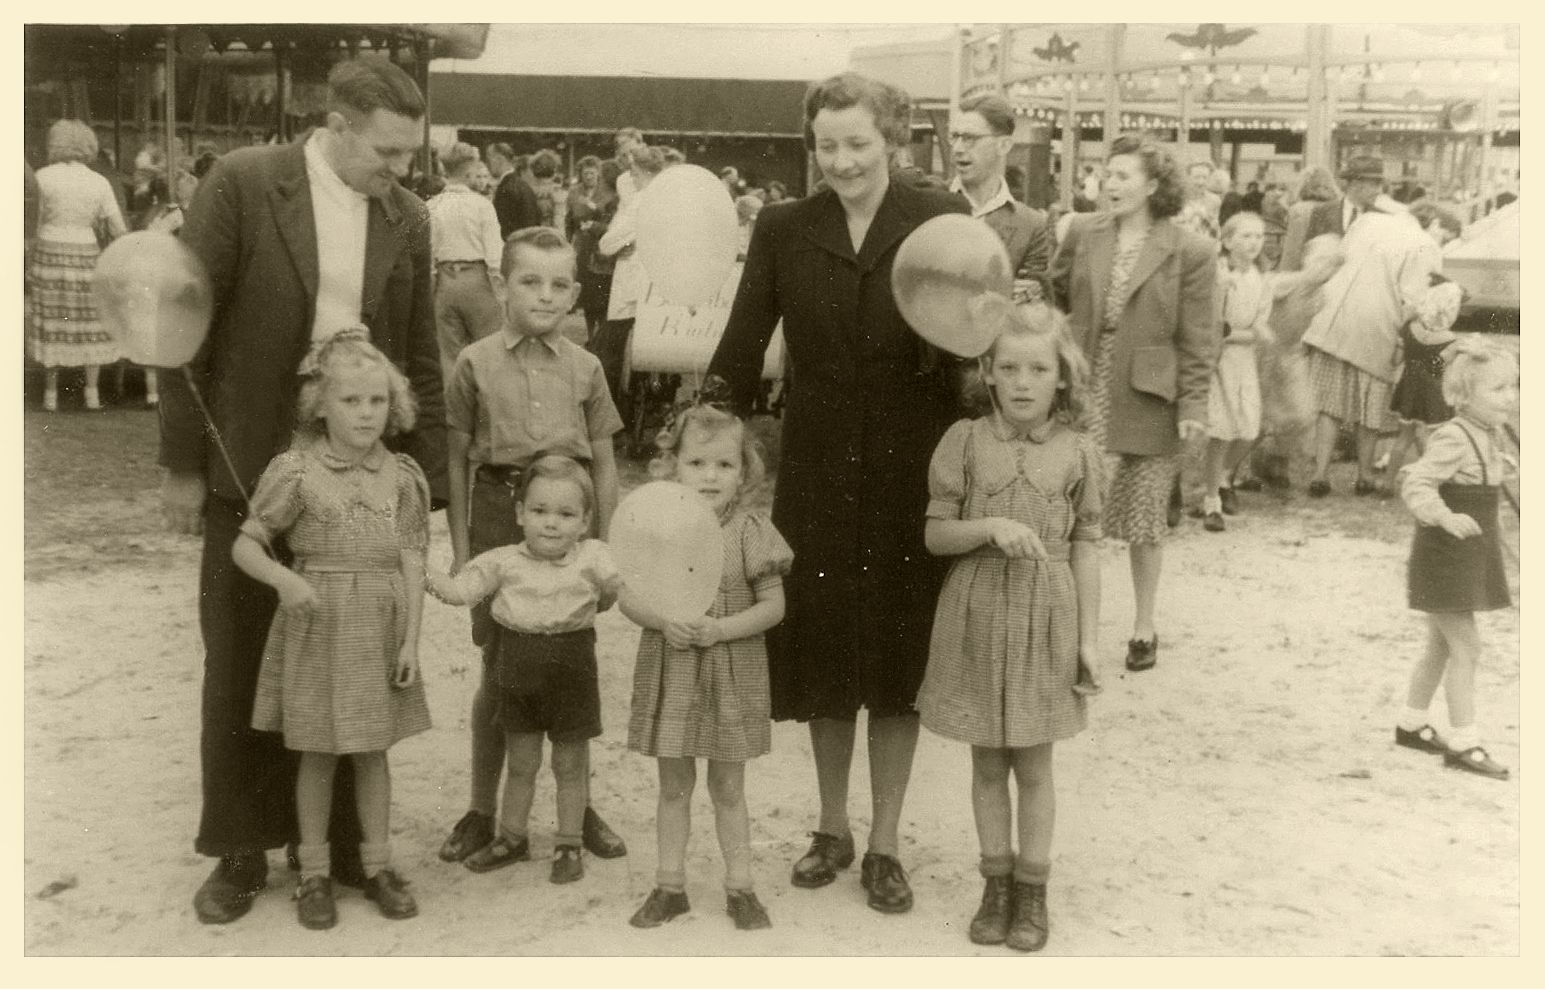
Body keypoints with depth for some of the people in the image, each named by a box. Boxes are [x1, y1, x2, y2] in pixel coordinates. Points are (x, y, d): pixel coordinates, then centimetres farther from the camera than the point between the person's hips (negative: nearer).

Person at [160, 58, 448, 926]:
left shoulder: (408, 218, 4)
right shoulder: (242, 185, -7)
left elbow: (421, 360, 8)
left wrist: (428, 485, 4)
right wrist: (183, 463, -5)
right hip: (253, 470, -2)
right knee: (241, 667, 8)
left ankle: (342, 839, 22)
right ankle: (241, 851, 21)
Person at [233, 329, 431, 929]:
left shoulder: (401, 477, 0)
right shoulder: (296, 473, -8)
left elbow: (411, 565, 0)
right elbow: (245, 545, -5)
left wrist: (410, 639, -5)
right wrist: (283, 579, -24)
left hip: (380, 630, 2)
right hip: (316, 628, -2)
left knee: (373, 750, 12)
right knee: (318, 754, 7)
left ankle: (378, 866, 25)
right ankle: (314, 874, 20)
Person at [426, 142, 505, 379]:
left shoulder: (431, 207, 1)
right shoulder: (481, 205, -7)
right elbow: (495, 256, -10)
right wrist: (502, 295, -3)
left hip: (444, 281, 3)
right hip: (477, 278, -3)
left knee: (450, 353, 10)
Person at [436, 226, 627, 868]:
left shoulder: (583, 368, 5)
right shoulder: (476, 364, 0)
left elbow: (603, 461, 8)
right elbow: (457, 460, 2)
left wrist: (603, 543, 5)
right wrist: (460, 545, -2)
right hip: (500, 512, -1)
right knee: (498, 670, 6)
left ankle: (579, 806, 26)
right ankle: (482, 811, 21)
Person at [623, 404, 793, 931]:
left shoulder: (750, 531, -7)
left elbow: (773, 605, -7)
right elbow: (628, 596, 0)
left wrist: (719, 628, -20)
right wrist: (663, 621, -19)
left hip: (731, 673, -2)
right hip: (669, 670, 2)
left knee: (728, 786, 9)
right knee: (674, 784, 13)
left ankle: (739, 887, 22)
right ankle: (670, 884, 25)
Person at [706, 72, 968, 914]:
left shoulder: (940, 220, -2)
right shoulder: (784, 229, 2)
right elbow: (741, 347, 0)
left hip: (912, 469, -1)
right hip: (817, 470, 2)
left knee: (897, 654, 7)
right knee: (821, 647, 11)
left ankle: (884, 844, 22)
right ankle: (832, 828, 30)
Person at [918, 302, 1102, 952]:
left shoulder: (1078, 454, -3)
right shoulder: (965, 441, -4)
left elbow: (1084, 549, 2)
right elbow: (936, 534, -4)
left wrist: (1088, 638, 0)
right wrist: (992, 527, -22)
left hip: (1043, 620, 0)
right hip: (976, 617, 1)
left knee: (1033, 766, 8)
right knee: (987, 763, 11)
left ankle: (1032, 891, 22)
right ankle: (995, 883, 26)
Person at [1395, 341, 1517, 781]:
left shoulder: (1484, 436, 9)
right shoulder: (1454, 438, -21)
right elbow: (1416, 485, -28)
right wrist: (1446, 517, -40)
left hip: (1470, 556, 10)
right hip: (1443, 557, -10)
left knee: (1441, 645, 17)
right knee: (1466, 647, -7)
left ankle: (1411, 724, 30)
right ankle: (1463, 743, 0)